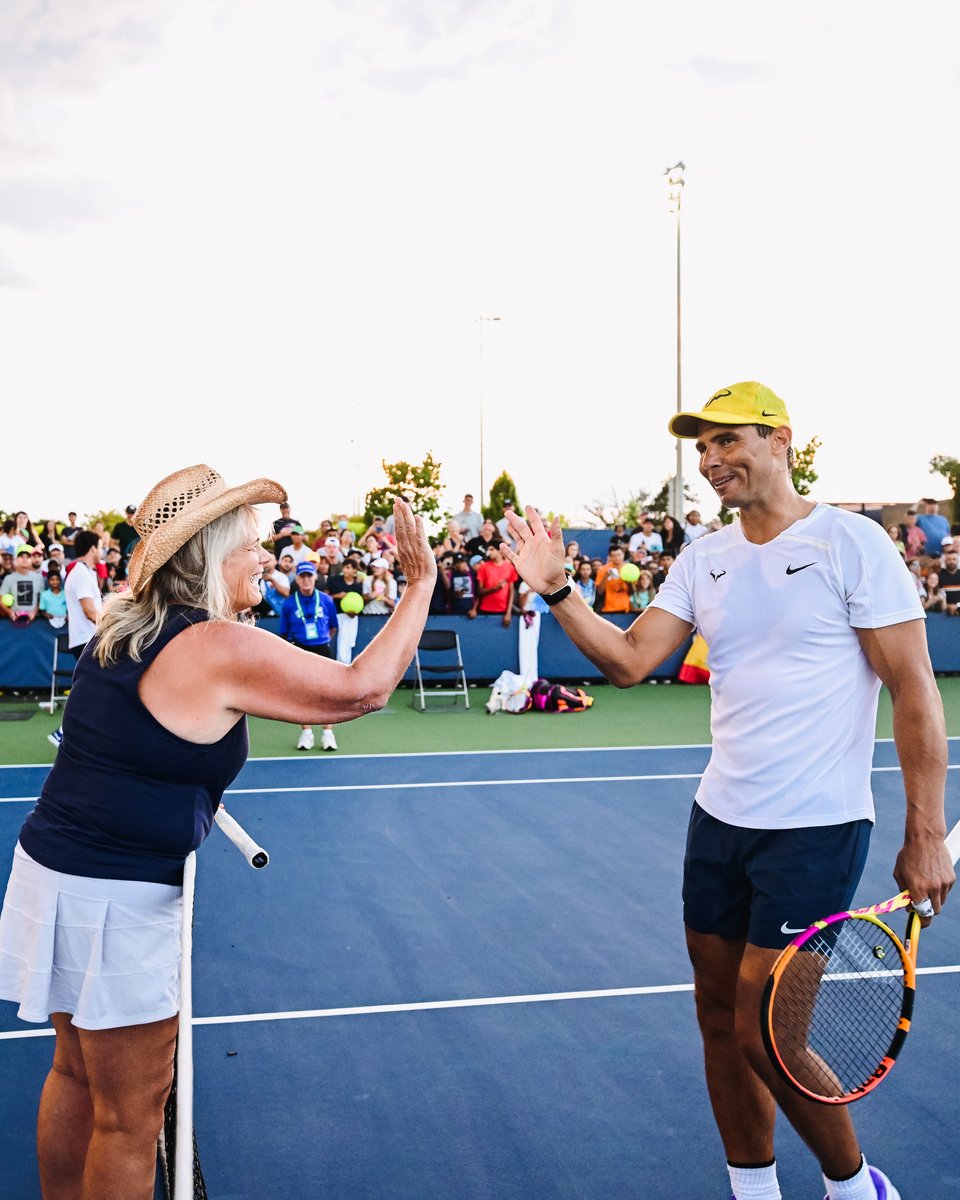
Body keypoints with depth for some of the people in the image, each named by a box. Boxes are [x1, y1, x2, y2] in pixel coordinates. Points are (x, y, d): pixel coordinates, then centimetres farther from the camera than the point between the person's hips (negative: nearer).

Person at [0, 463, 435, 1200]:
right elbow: (361, 689, -15)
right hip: (114, 900, -9)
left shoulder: (126, 627, 5)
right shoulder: (220, 649, -19)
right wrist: (422, 583, -6)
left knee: (77, 1074, 24)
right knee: (132, 1114, 8)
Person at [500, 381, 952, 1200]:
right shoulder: (703, 560, 7)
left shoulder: (852, 543, -10)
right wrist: (557, 591, -11)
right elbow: (629, 662, 2)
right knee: (720, 1018, 12)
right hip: (720, 820, 6)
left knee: (763, 1035, -2)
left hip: (815, 831, -6)